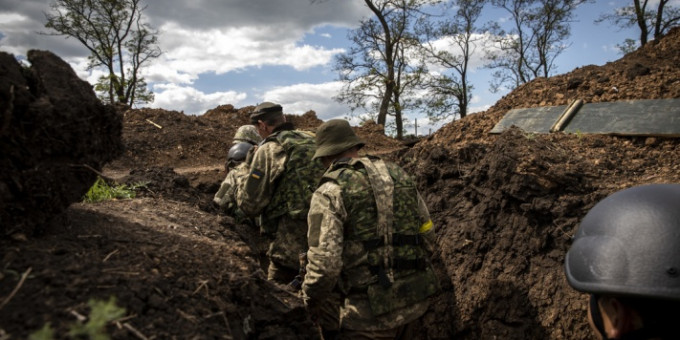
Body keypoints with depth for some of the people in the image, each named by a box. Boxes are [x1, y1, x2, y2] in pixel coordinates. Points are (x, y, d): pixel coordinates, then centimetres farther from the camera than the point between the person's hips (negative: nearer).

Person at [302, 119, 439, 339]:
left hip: (371, 309, -6)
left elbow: (324, 263, -17)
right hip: (416, 299, 6)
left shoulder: (330, 192, -11)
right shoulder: (400, 176, 7)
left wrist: (310, 302, 0)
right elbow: (428, 237, 12)